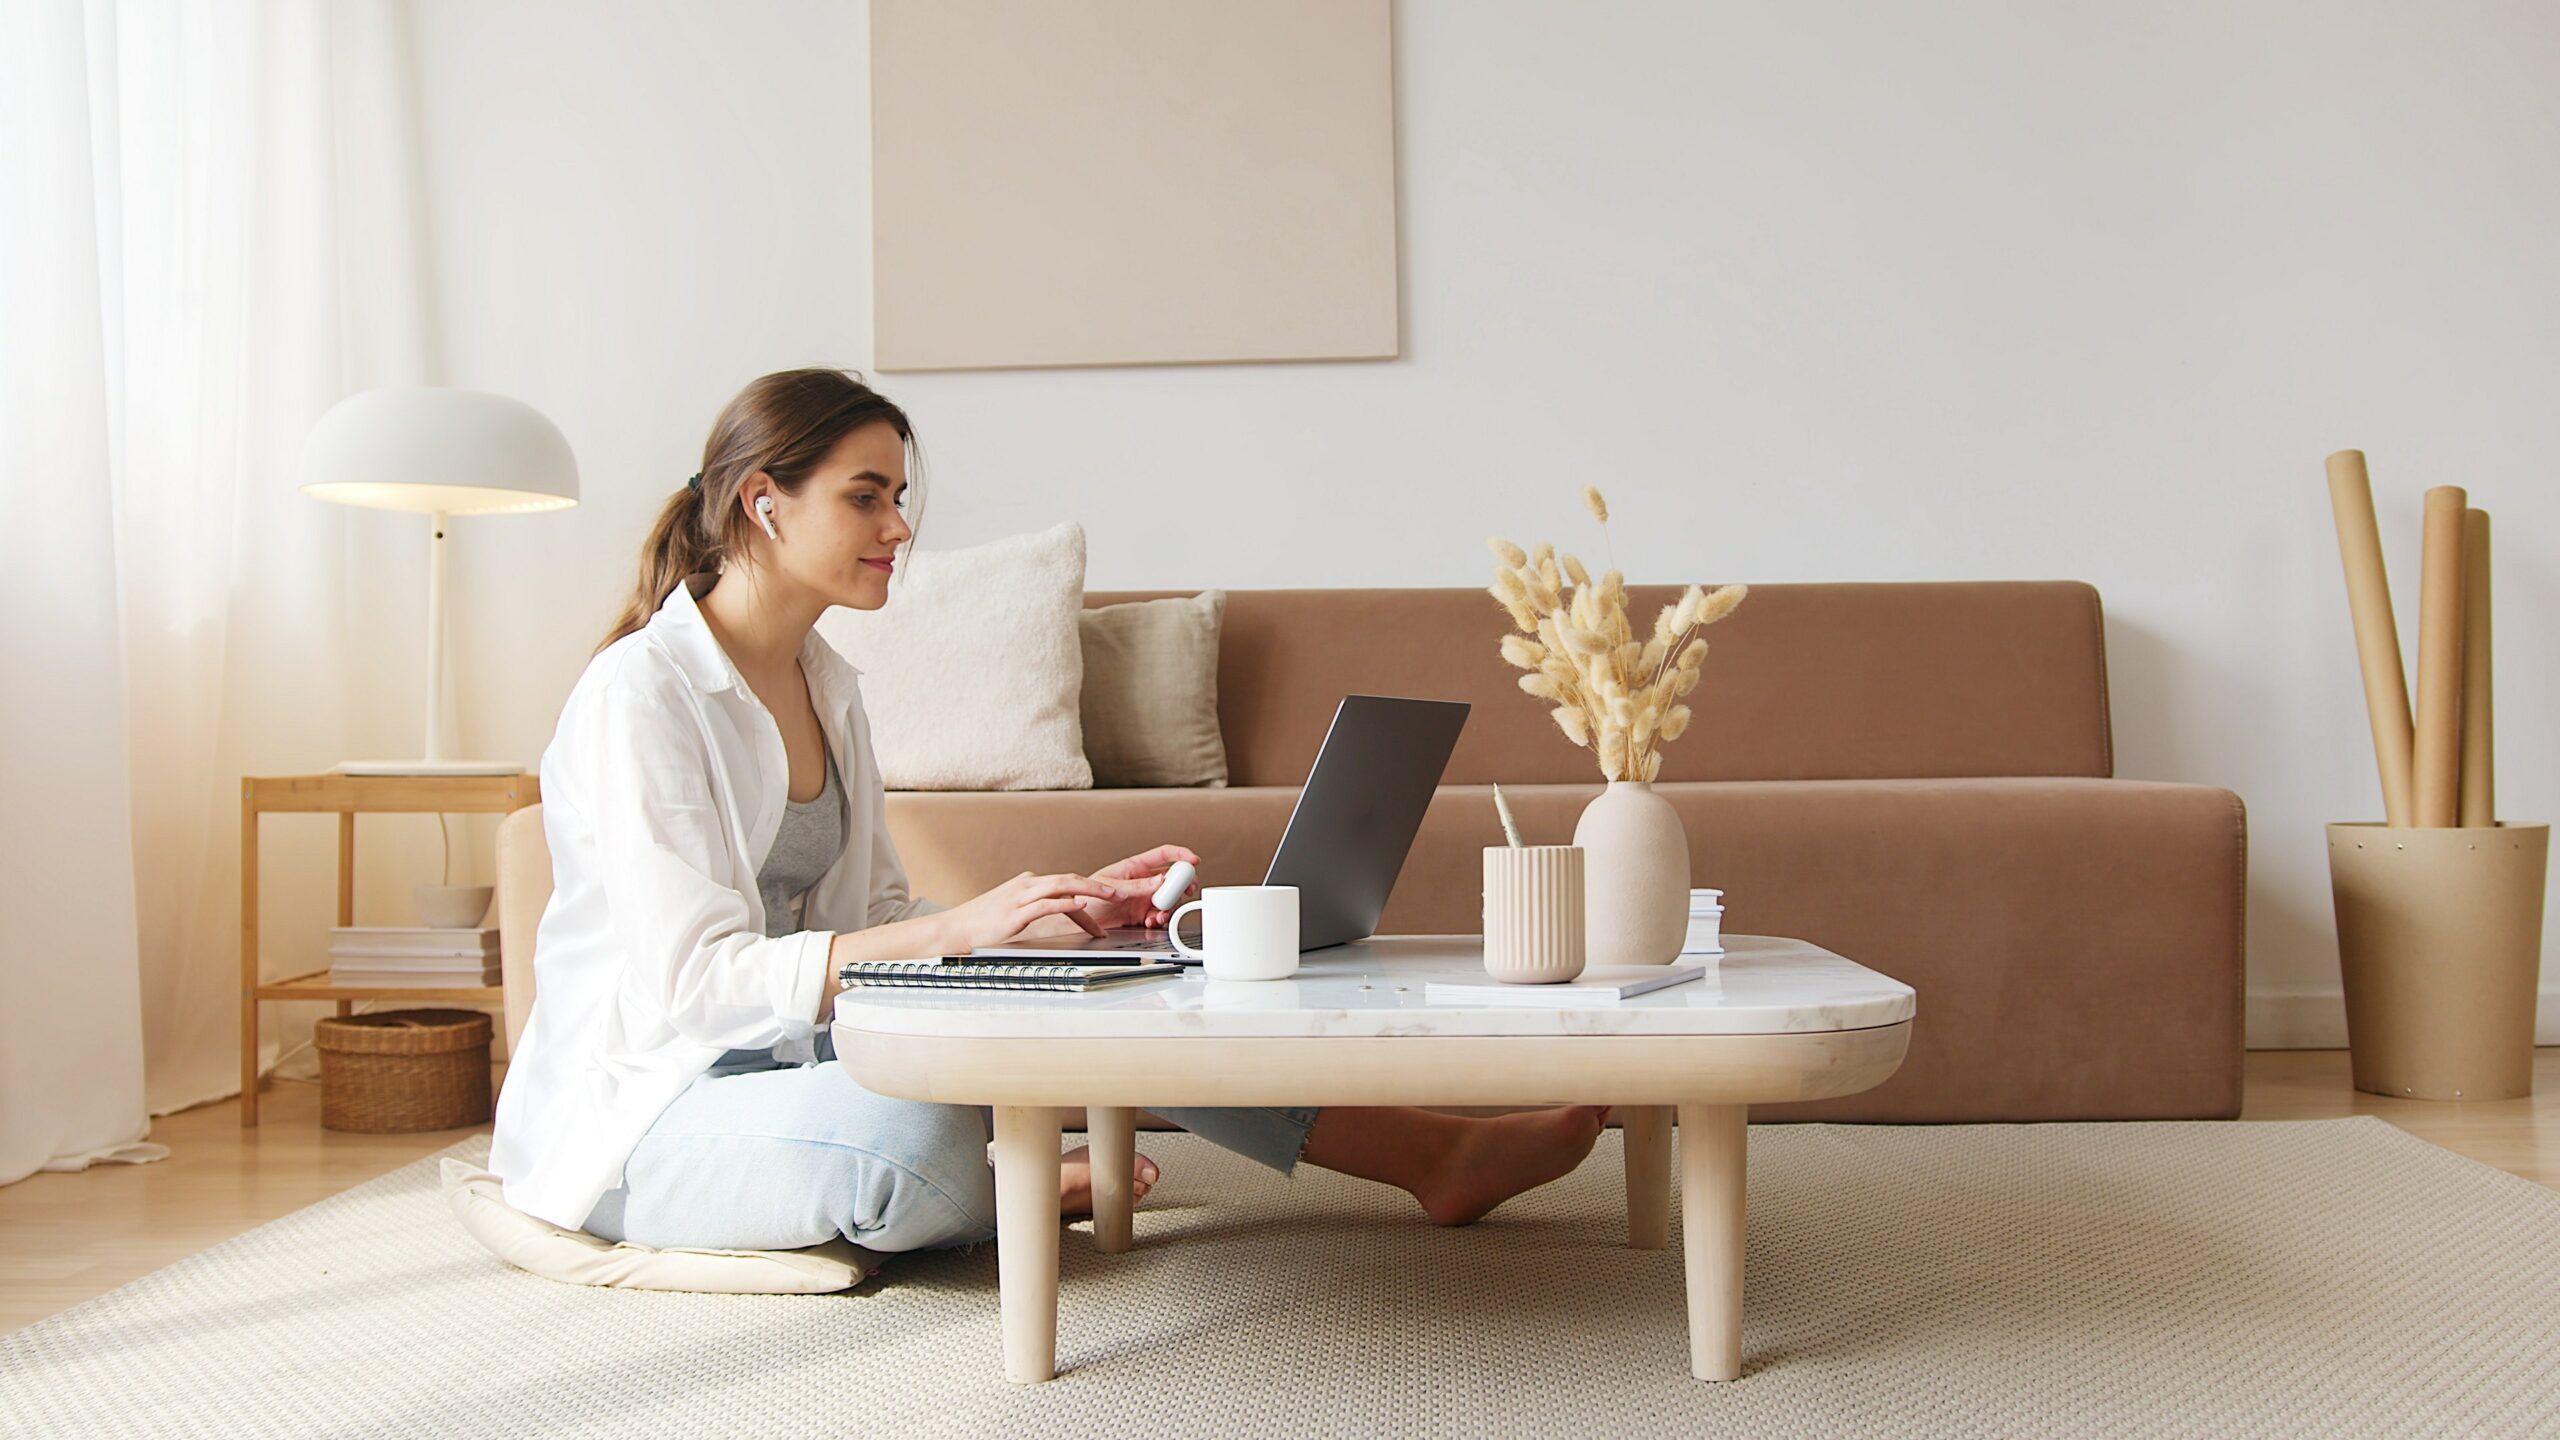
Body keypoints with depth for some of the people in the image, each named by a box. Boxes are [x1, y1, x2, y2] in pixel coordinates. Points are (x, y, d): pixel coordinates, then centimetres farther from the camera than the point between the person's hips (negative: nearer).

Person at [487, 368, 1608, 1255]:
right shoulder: (639, 696, -17)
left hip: (791, 1058, 8)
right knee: (921, 1135, -38)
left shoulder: (824, 687, 11)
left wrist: (1070, 906, -5)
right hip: (642, 1116, -8)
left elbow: (878, 922, 11)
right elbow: (691, 978, -25)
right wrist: (963, 927, -31)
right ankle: (1010, 1194, -1)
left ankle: (1435, 1155, -5)